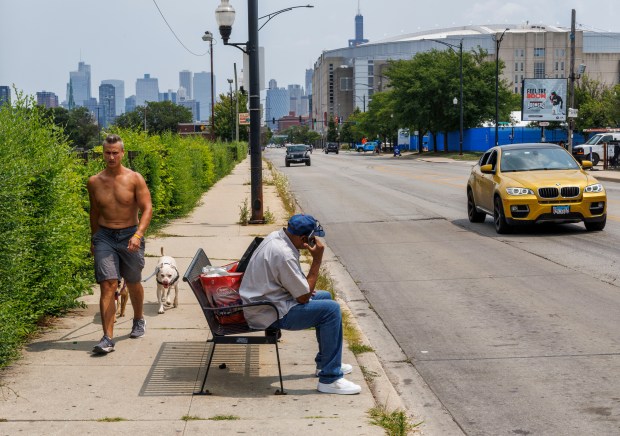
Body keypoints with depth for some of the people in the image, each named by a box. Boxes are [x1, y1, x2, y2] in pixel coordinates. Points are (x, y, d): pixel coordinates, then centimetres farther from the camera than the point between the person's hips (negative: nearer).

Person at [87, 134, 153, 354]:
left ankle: (139, 320, 43)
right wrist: (94, 239, 20)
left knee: (133, 283, 16)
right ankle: (107, 338, -14)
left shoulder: (135, 179, -6)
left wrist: (138, 235, -22)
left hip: (130, 235, -1)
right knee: (107, 285, -11)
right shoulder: (94, 182, 2)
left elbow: (147, 209, -9)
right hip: (105, 237, 1)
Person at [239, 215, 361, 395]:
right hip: (269, 314, -11)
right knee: (331, 309, -16)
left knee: (325, 297, 21)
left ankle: (325, 363, 30)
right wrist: (317, 260, -18)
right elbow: (304, 297, -20)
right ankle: (329, 379, -11)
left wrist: (306, 289, 3)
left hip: (265, 301, 11)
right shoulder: (283, 254, -28)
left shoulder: (276, 236, 3)